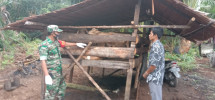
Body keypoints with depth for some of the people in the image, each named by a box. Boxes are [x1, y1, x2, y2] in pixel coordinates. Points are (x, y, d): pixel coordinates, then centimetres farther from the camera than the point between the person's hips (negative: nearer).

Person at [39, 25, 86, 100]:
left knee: (62, 87, 21)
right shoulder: (44, 45, -19)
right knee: (51, 91, -1)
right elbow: (43, 61, -24)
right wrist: (46, 76, -30)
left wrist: (76, 44, 30)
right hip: (52, 74, -9)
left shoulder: (56, 42, 7)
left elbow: (64, 43, 26)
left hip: (59, 72, 9)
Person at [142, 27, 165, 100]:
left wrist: (146, 73, -10)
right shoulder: (159, 45, 11)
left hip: (154, 76, -10)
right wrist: (148, 71, 19)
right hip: (157, 75, 10)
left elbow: (154, 64, -25)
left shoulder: (155, 46, -21)